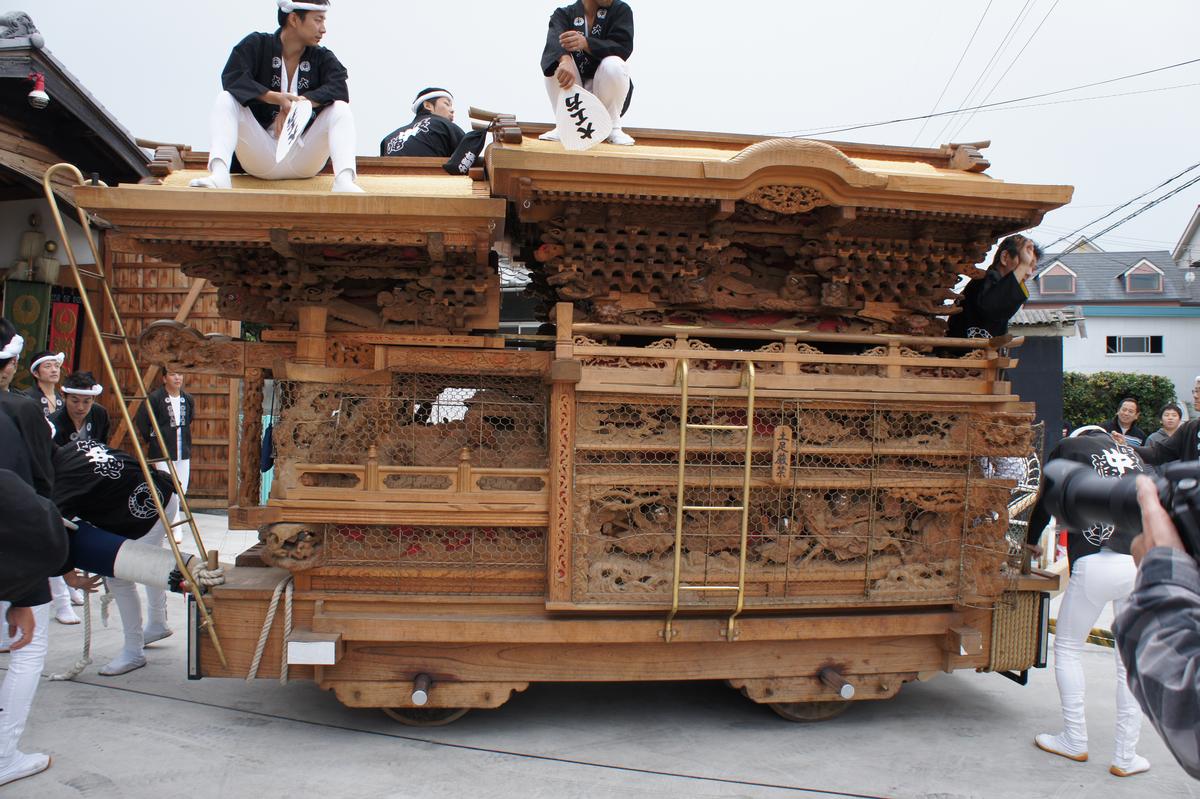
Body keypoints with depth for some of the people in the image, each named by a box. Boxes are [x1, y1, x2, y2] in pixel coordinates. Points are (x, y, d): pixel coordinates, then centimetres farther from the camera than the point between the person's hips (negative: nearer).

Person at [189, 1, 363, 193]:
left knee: (340, 108, -19)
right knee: (226, 99, -19)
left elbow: (339, 89, -13)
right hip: (262, 156, -1)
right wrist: (277, 98, -27)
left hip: (304, 161, 1)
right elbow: (232, 78, -15)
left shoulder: (323, 58, 6)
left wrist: (298, 104, -28)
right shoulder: (256, 45, 2)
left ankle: (344, 180, -43)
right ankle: (219, 174, -42)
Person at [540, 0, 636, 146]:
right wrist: (565, 60, -52)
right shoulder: (564, 14, -4)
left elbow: (624, 47, -20)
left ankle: (613, 128, -11)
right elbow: (554, 40, -27)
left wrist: (586, 43, -38)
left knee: (613, 64, -31)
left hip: (604, 89, -1)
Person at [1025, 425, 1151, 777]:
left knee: (1067, 648, 15)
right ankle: (1126, 756, 14)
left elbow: (1046, 501, 21)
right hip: (1144, 564, 3)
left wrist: (1032, 541, 38)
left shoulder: (1069, 448, 13)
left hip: (1097, 564, -3)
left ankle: (1075, 740, 19)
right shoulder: (1132, 454, 24)